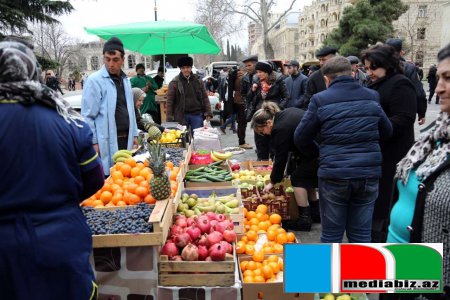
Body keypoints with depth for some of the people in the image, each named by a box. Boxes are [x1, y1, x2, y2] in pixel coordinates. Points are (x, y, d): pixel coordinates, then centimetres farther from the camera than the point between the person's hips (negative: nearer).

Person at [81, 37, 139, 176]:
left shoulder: (125, 80, 13)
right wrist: (93, 142, -12)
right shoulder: (94, 80, -9)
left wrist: (134, 134, 16)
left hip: (125, 140, 7)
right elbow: (87, 115, -10)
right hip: (106, 142, -6)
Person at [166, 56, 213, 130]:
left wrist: (208, 113, -1)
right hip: (181, 116, -2)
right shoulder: (174, 83, 0)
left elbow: (205, 98, 8)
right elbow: (170, 101, -2)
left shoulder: (198, 81, 8)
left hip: (197, 114, 2)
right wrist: (170, 118, -9)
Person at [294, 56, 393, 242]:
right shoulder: (372, 96, 5)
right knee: (361, 234, 14)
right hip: (369, 174, 3)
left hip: (334, 176, -3)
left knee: (331, 234, 11)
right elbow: (387, 132, 15)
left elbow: (301, 138, 2)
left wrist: (318, 154, 19)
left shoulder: (320, 100, -5)